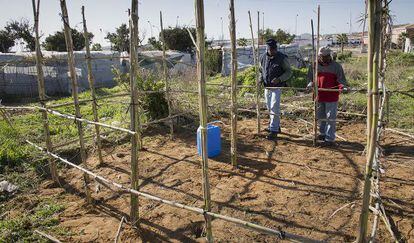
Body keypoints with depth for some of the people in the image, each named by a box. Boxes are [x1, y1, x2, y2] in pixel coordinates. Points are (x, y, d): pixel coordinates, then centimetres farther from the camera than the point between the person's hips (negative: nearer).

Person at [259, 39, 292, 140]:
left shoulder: (282, 58, -10)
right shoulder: (263, 58, 4)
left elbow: (289, 72, -5)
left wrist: (279, 79, -21)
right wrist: (261, 80, 1)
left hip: (277, 87, -5)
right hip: (267, 87, 6)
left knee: (274, 108, -12)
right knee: (270, 108, 12)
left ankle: (274, 130, -7)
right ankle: (276, 126, 28)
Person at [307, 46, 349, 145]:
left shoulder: (336, 66, -2)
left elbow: (341, 79, -4)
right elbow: (310, 78, 11)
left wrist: (343, 86, -24)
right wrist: (310, 84, -11)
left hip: (331, 97, -4)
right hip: (319, 96, 4)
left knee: (331, 118, -3)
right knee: (320, 117, 17)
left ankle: (330, 138, 4)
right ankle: (323, 133, 35)